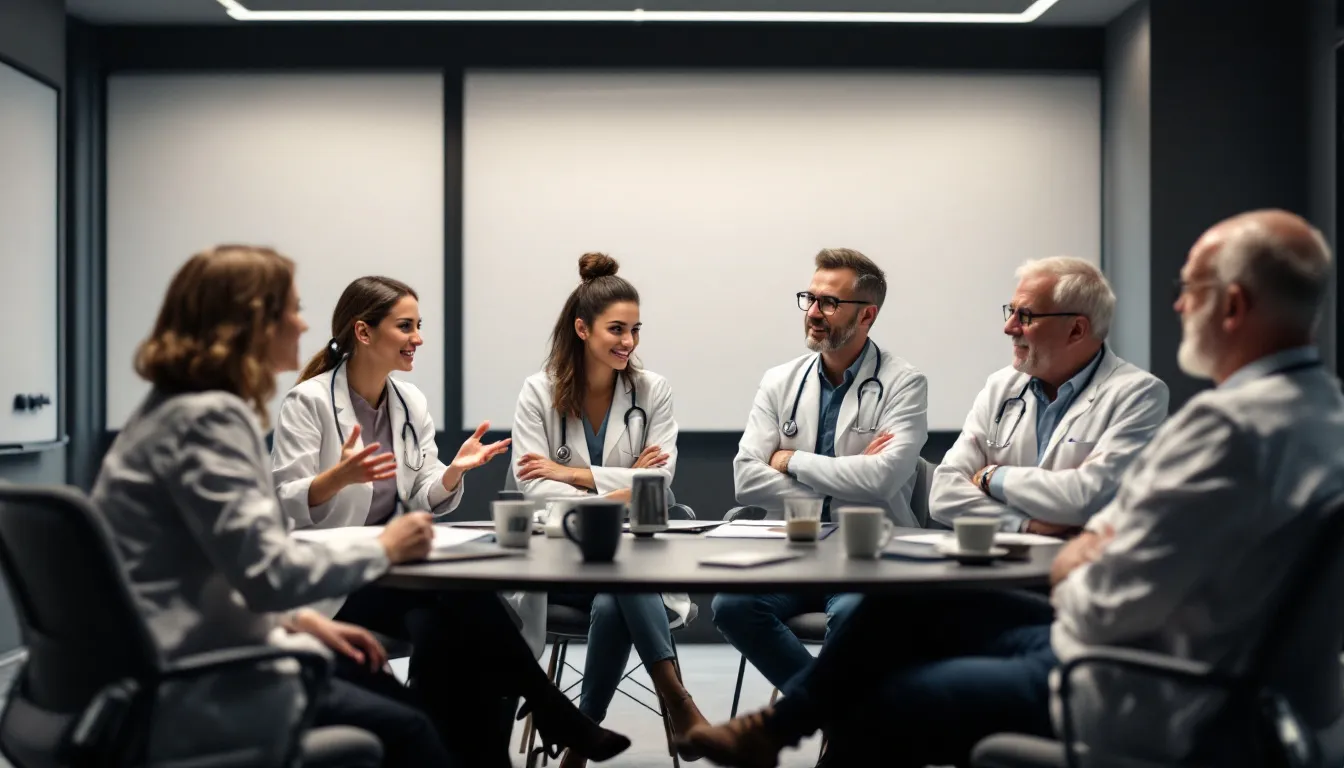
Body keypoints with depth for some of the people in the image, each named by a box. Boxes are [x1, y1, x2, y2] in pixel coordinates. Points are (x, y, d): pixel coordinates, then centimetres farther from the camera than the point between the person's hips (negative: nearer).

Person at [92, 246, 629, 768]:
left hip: (197, 649, 10)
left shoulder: (188, 406, 13)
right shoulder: (207, 417, -19)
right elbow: (268, 572, -24)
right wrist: (383, 549, -10)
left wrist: (297, 618, 8)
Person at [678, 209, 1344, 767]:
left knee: (885, 705, 5)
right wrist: (1089, 549, -4)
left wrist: (1074, 578, -5)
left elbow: (1112, 605, -27)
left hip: (1143, 705, -10)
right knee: (911, 605, 16)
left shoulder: (1229, 424, -27)